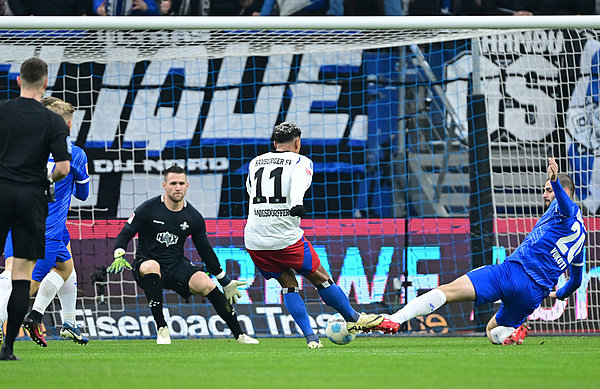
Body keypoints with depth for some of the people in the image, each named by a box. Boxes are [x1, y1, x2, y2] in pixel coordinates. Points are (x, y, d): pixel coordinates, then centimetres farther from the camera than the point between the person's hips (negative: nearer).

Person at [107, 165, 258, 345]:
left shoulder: (194, 217, 2)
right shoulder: (148, 209, -7)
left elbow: (205, 251, 13)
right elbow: (125, 235, -3)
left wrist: (225, 281, 14)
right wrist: (119, 256, -24)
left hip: (177, 266, 2)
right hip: (146, 265, -2)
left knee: (206, 284, -24)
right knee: (151, 266, -39)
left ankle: (239, 335, -12)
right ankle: (161, 328, -29)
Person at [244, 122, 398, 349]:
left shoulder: (255, 163, 15)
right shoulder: (300, 162, 0)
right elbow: (299, 183, -23)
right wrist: (296, 203, -42)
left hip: (254, 241, 4)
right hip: (286, 237, -4)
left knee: (287, 284, 14)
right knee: (319, 278, 12)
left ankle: (310, 337, 7)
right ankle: (352, 318, 25)